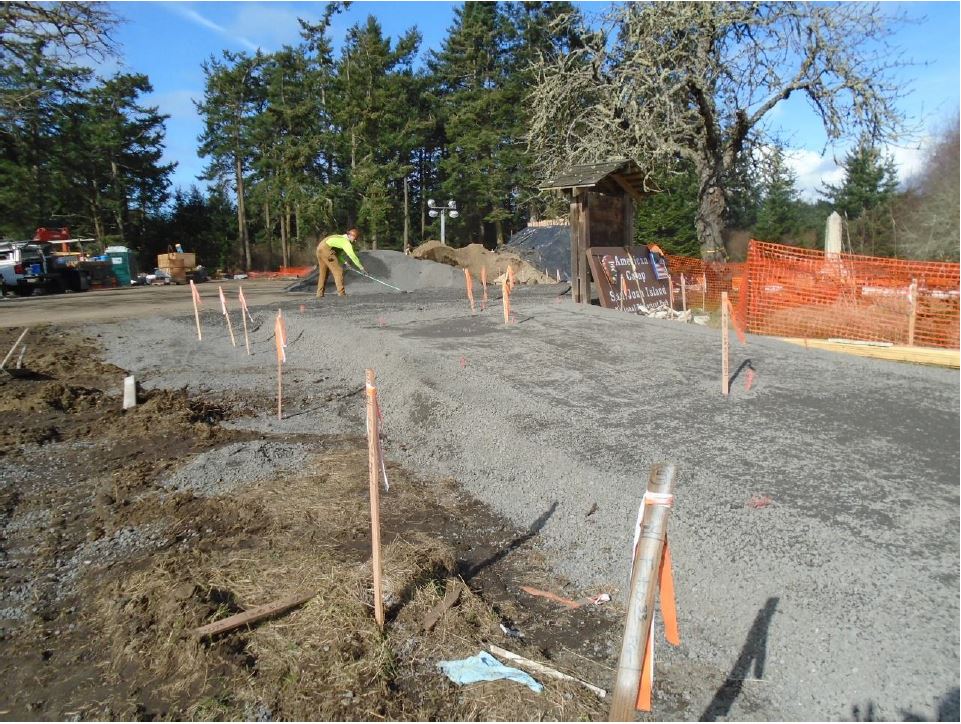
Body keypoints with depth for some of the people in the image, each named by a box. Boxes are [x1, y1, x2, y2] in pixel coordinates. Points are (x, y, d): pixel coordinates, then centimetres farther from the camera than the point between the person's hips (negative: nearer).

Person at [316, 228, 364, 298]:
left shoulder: (340, 237, 24)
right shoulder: (346, 242, -5)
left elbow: (337, 253, 27)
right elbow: (352, 256, -8)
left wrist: (344, 261, 17)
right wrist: (360, 266, 0)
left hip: (320, 248, 10)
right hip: (326, 249, -10)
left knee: (323, 272, 15)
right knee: (338, 270, -5)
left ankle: (320, 293, 17)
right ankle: (341, 292, -8)